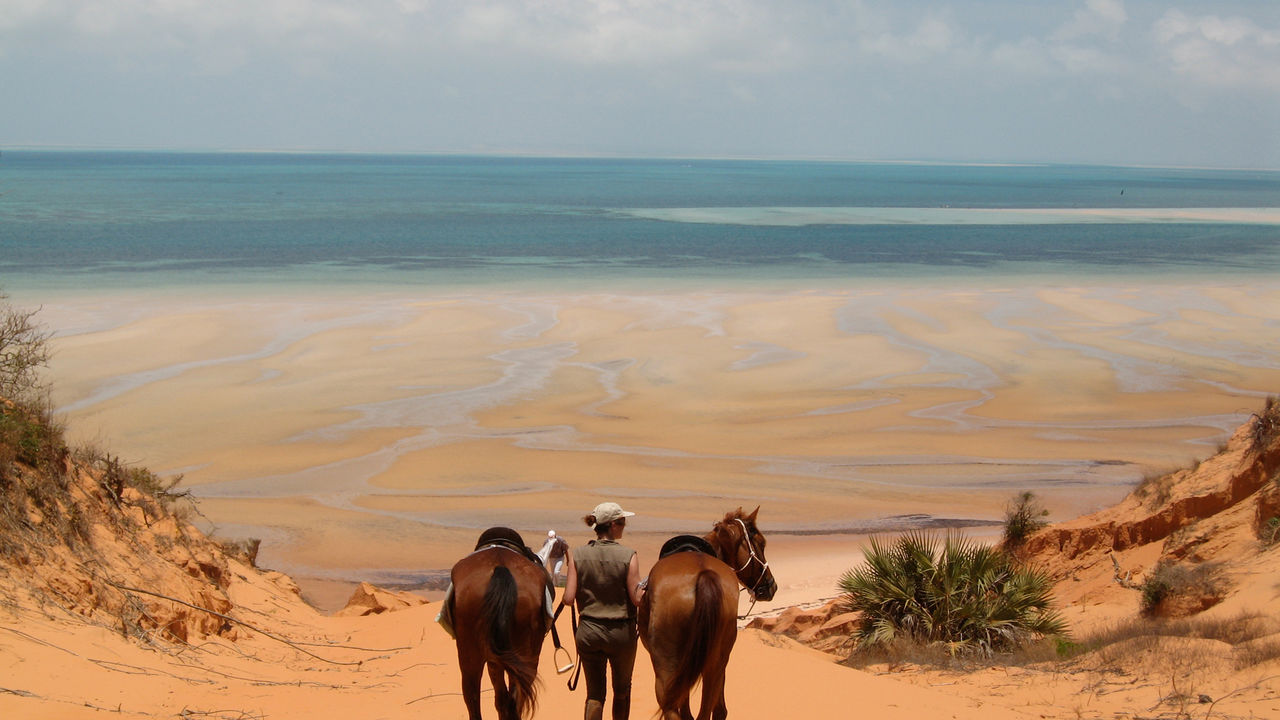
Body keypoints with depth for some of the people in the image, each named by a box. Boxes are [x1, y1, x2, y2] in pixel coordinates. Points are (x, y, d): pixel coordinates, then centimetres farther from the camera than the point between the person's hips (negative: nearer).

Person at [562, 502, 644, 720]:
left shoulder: (578, 555, -6)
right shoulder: (628, 556, -13)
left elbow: (569, 599, -8)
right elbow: (637, 599, -13)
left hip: (588, 631, 2)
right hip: (622, 632, -2)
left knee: (594, 694, 10)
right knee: (622, 690, 20)